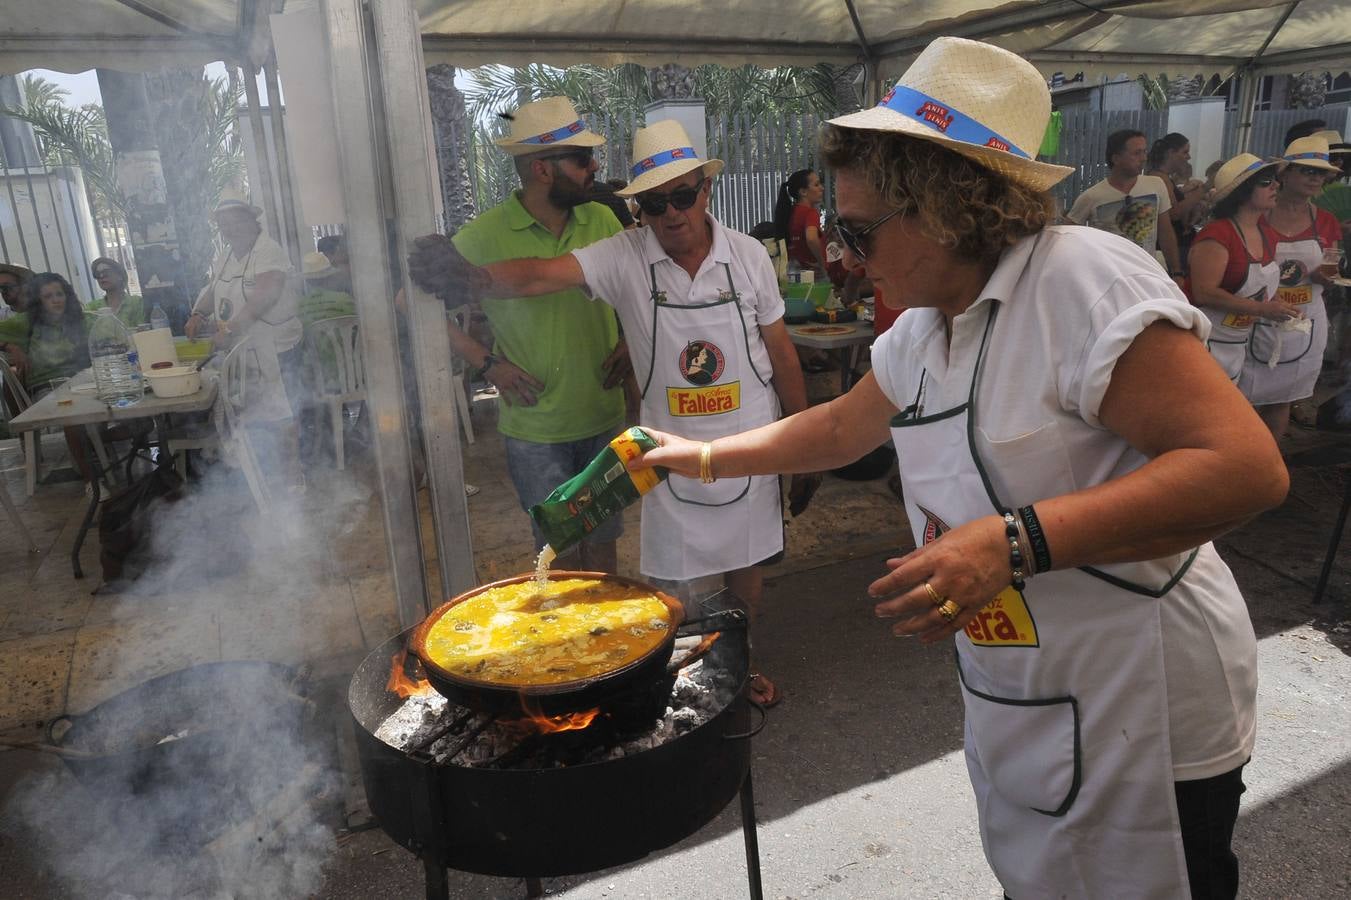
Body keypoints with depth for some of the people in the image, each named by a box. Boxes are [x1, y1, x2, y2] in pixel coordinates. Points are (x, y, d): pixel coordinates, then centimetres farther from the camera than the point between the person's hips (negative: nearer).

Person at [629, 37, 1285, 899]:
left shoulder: (1082, 280, -24)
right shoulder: (920, 332, 3)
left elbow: (1249, 466, -29)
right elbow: (843, 425, 18)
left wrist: (1018, 542, -36)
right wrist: (711, 457, 16)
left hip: (1143, 727, -7)